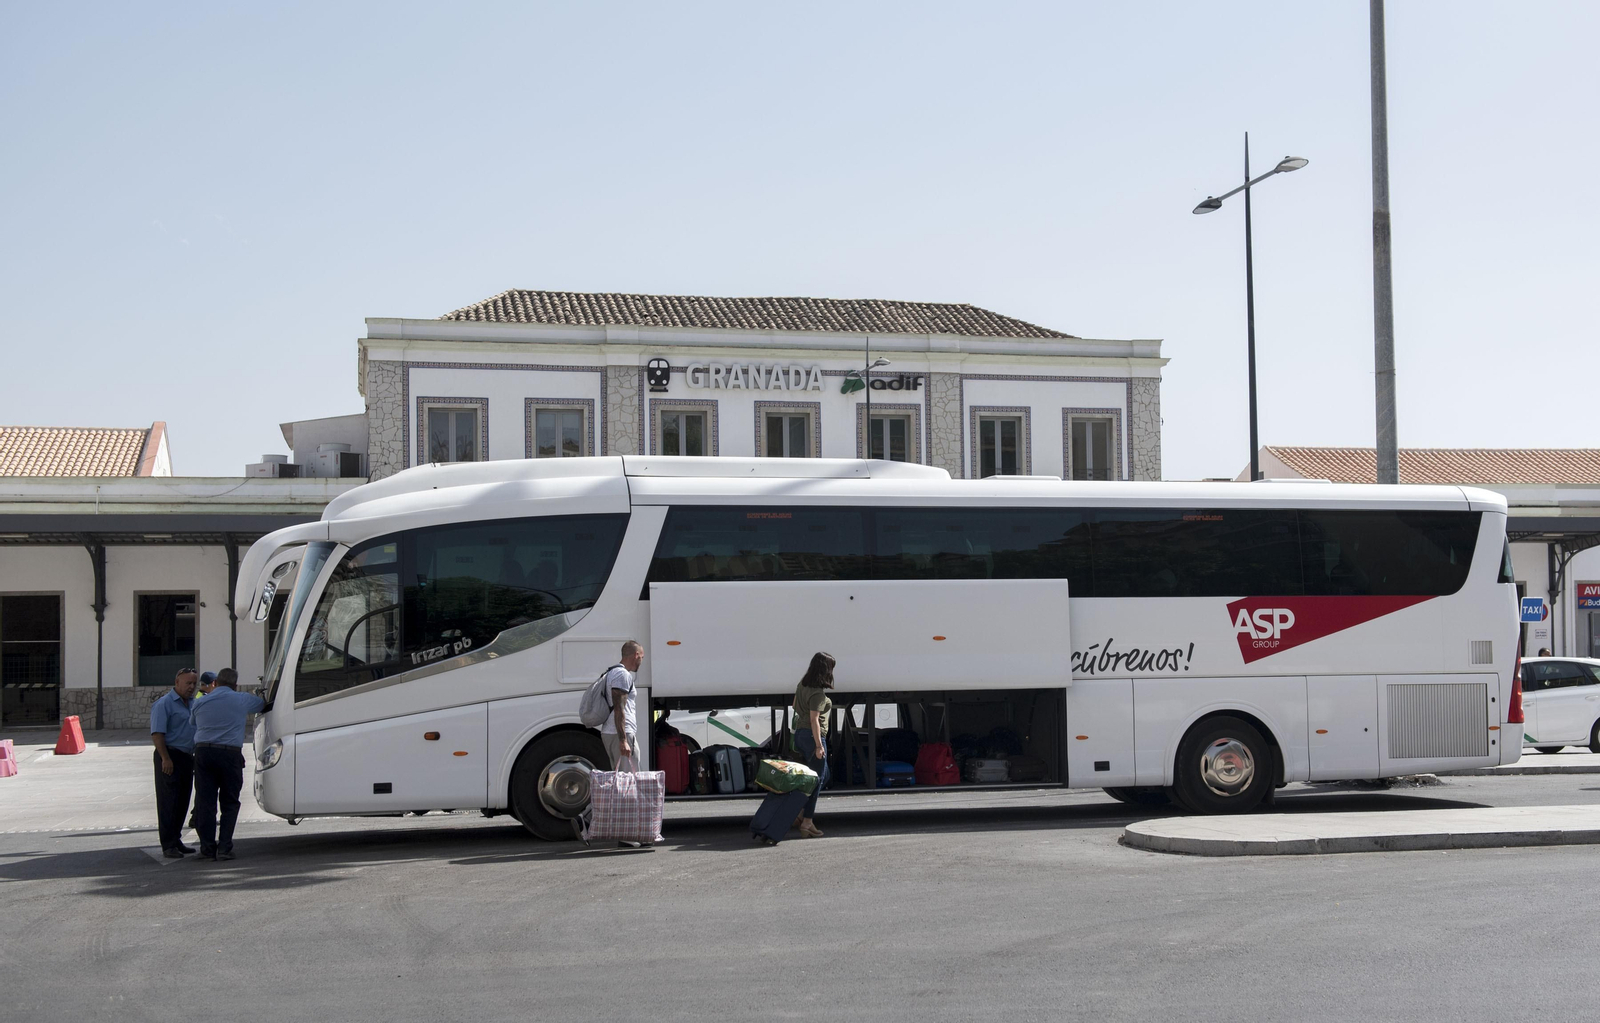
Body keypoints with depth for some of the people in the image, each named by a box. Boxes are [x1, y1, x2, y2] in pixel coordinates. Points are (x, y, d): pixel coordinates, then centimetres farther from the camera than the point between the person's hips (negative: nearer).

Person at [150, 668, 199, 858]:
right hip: (170, 758, -8)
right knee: (169, 803, -7)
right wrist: (165, 759, -23)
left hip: (187, 757, 8)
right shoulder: (164, 703, -10)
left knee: (182, 803, 11)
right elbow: (157, 734, -17)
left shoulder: (193, 703, 16)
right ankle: (168, 845, -7)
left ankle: (176, 840, 20)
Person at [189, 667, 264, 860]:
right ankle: (224, 847, 0)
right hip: (230, 754, -2)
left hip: (203, 752, 2)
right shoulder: (242, 700, 6)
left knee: (205, 802, 6)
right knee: (230, 803, 6)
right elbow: (264, 705, 22)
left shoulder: (200, 703, 14)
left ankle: (208, 848, 6)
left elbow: (193, 728, 17)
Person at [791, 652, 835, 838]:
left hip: (799, 733, 9)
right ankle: (807, 822, -1)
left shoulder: (803, 685, 7)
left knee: (823, 775, 21)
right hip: (812, 736, -9)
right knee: (817, 779, -1)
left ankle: (803, 810, 17)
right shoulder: (818, 693, -19)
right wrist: (819, 745, -20)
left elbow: (796, 707, 21)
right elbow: (814, 719, -22)